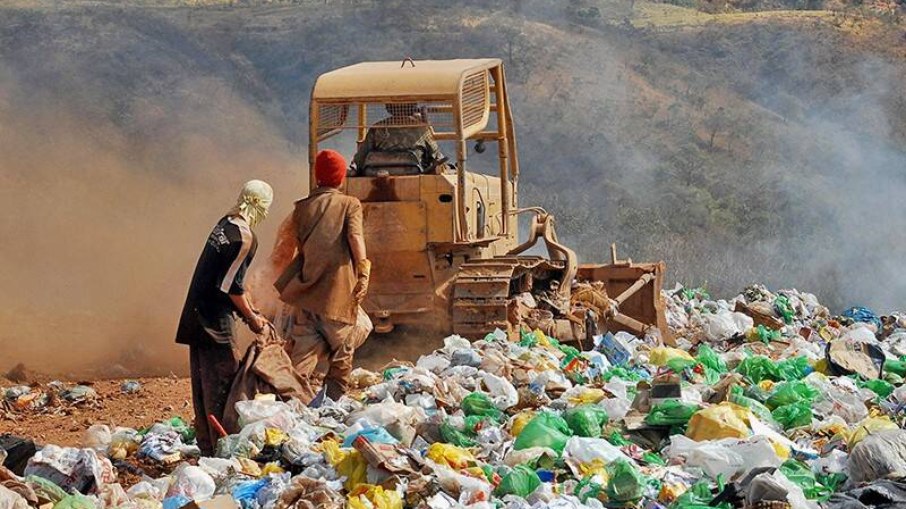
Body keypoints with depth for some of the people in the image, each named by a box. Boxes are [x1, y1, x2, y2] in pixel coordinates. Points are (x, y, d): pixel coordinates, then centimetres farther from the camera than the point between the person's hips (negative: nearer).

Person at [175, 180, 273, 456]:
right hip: (216, 319, -9)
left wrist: (252, 309, 22)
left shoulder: (224, 225, 12)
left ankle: (206, 444, 21)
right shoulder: (244, 238, -16)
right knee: (222, 381, -5)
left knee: (203, 380, 13)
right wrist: (252, 317, -5)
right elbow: (232, 286, -17)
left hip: (197, 314, 9)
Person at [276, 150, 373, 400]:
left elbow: (300, 246, 13)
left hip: (307, 288, 3)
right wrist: (363, 273, -19)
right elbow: (355, 237, -14)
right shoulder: (349, 204, 0)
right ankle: (334, 400, 11)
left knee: (305, 347, 5)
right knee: (342, 347, 9)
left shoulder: (302, 208, 11)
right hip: (339, 286, -3)